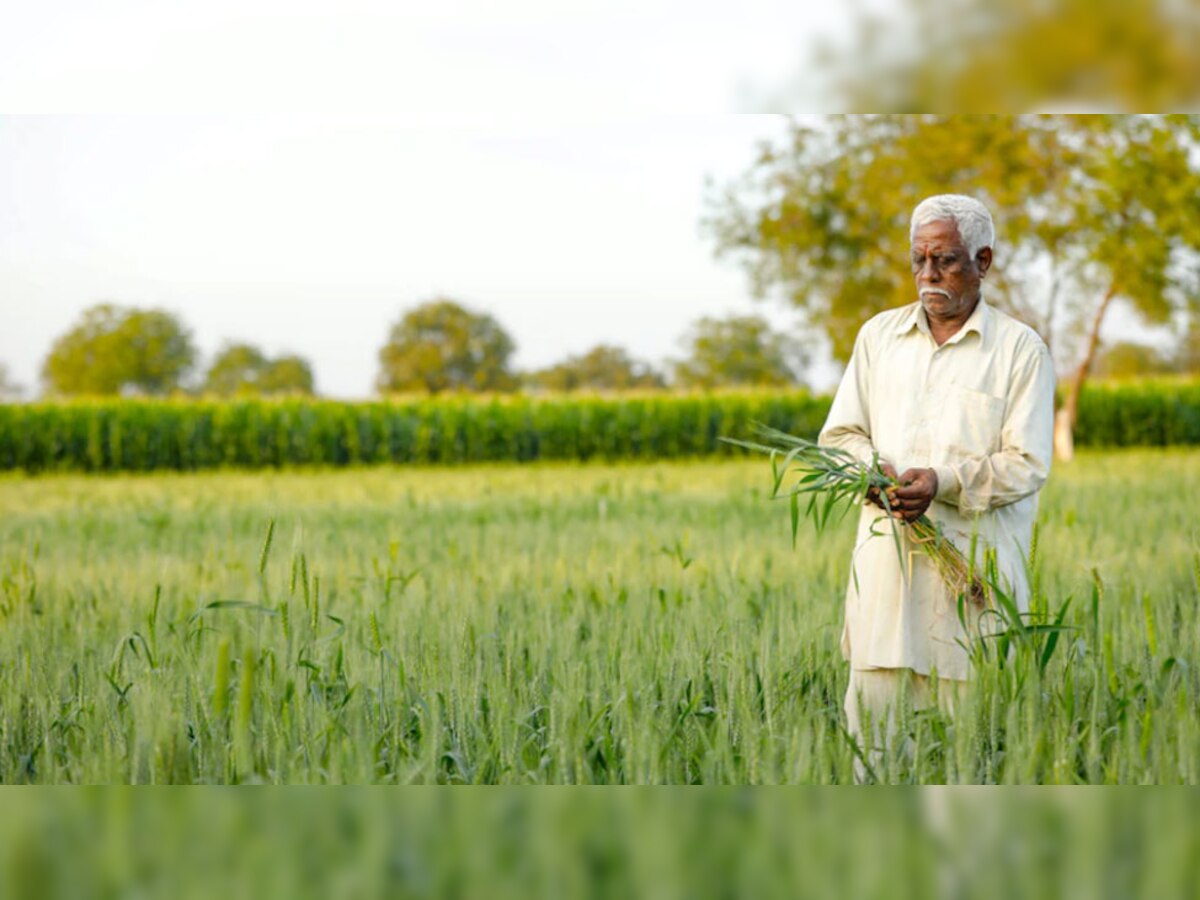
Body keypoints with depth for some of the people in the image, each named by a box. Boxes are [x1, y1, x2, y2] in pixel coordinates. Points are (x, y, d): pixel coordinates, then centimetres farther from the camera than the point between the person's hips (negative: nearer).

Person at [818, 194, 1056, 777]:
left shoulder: (1021, 349, 2)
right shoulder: (878, 335, 14)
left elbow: (1027, 464, -4)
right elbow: (840, 434, 15)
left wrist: (944, 482, -18)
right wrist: (872, 470, -7)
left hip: (975, 560, -3)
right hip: (887, 552, 3)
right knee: (871, 705, -2)